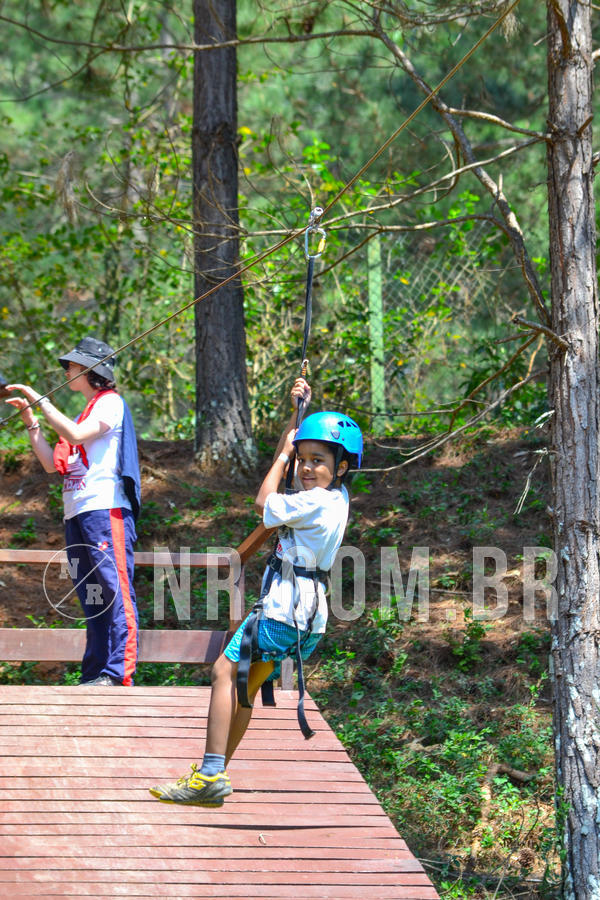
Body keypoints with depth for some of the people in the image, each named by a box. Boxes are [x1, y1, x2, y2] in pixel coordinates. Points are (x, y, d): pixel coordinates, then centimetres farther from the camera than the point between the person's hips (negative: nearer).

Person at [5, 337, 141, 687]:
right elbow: (52, 463, 22)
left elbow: (78, 436, -17)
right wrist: (31, 420, 15)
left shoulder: (111, 403, 0)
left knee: (115, 591, -13)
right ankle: (95, 674, 5)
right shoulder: (84, 414, 25)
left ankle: (118, 672, -19)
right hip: (77, 514, 9)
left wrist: (40, 400, -12)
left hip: (106, 510, -9)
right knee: (91, 598, 6)